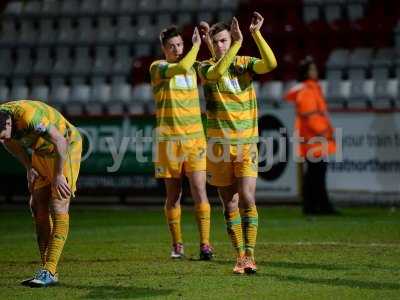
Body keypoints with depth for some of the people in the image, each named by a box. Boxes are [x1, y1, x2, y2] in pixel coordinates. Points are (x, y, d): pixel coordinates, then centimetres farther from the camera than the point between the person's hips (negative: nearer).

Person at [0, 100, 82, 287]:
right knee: (38, 209, 2)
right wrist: (29, 168, 3)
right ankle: (48, 272, 5)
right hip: (40, 153, 8)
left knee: (58, 209, -15)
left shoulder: (30, 117, -37)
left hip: (66, 149, -8)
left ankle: (49, 272, -19)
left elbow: (60, 141, -29)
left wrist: (58, 175, -22)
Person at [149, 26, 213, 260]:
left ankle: (205, 244, -9)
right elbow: (181, 67, -19)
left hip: (195, 137, 2)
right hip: (169, 139, -2)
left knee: (199, 190, -9)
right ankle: (177, 245, 16)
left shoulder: (193, 66, 12)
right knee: (173, 194, 5)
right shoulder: (157, 68, -2)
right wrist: (197, 44, -10)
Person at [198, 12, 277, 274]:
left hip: (246, 144, -1)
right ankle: (240, 256, 13)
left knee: (247, 198, -15)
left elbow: (270, 63, -17)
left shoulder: (245, 63, 3)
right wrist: (237, 44, -28)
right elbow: (216, 73, -24)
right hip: (219, 144, 1)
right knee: (230, 204, 5)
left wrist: (256, 33, -23)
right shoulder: (205, 68, 0)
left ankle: (249, 255, -14)